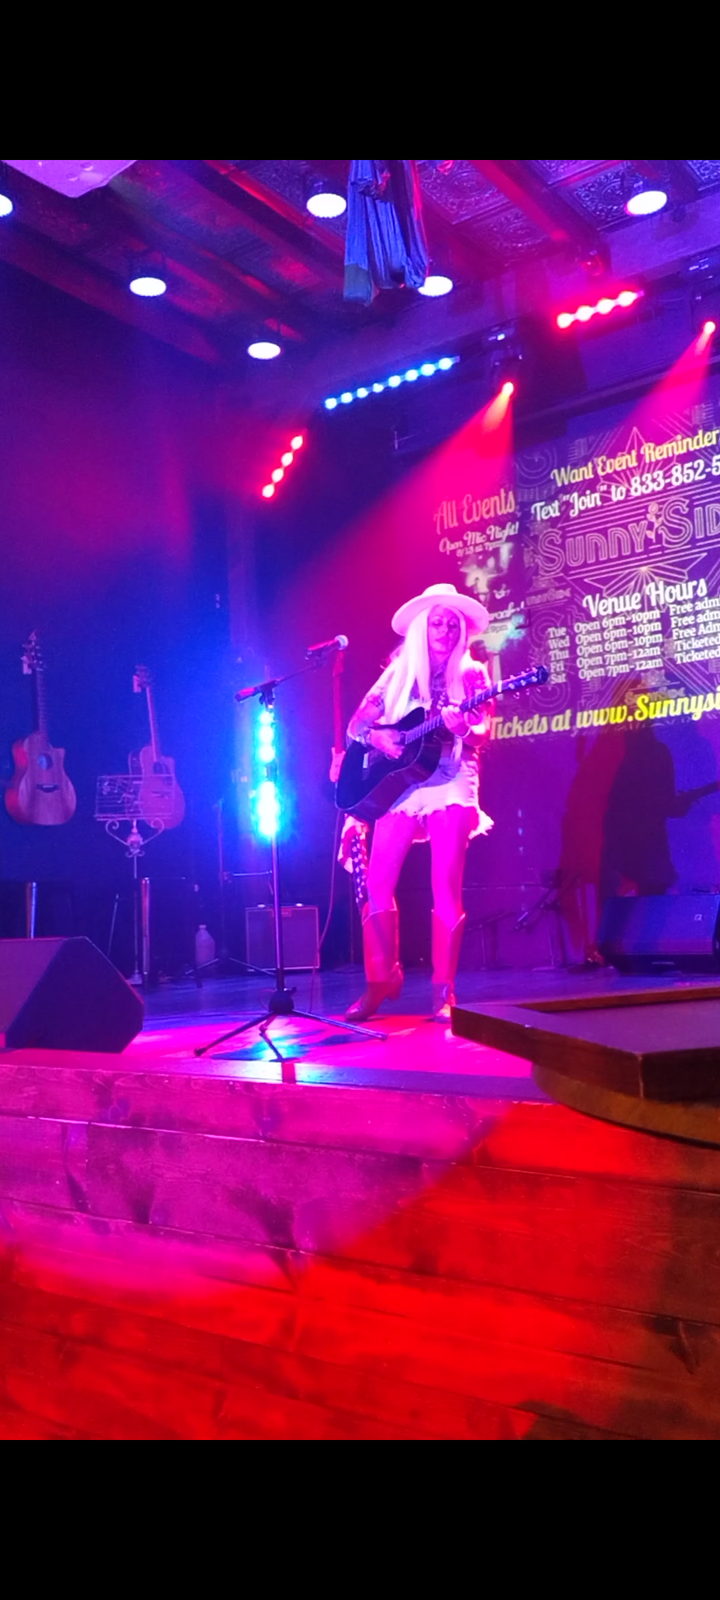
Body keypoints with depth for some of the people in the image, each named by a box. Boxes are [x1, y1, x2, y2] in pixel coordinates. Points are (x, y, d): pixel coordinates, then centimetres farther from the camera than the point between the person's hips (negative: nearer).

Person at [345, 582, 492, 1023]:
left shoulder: (471, 673, 6)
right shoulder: (399, 673, 13)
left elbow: (482, 735, -3)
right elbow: (357, 724, 11)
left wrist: (462, 728, -25)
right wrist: (377, 736, -10)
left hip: (451, 786, -3)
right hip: (399, 784, 3)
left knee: (446, 888, -8)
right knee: (377, 884, -3)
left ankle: (444, 991, -1)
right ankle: (382, 979, 12)